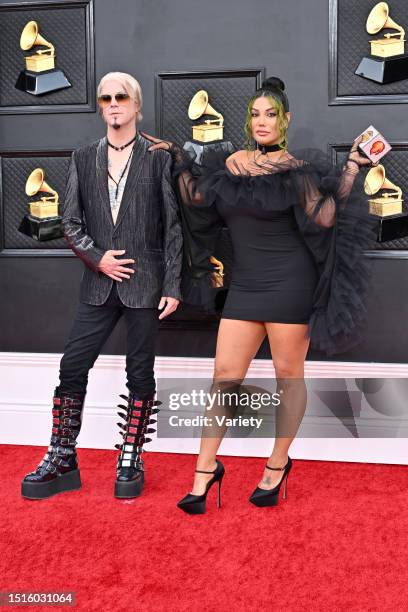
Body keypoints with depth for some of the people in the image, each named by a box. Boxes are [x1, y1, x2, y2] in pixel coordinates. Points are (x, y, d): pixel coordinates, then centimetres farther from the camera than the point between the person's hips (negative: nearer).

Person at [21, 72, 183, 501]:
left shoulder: (158, 158, 1)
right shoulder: (84, 158, 9)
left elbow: (173, 227, -2)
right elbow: (70, 221, 8)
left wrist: (173, 286, -6)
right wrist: (96, 257, -8)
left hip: (144, 283, -2)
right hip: (99, 284, 3)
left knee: (140, 373, 6)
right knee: (72, 368, 2)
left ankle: (130, 461, 21)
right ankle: (61, 461, 16)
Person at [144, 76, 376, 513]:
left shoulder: (298, 168, -2)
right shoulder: (229, 165, 12)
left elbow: (325, 217, -12)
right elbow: (195, 199, 13)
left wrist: (352, 168, -16)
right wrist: (178, 160, 13)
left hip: (290, 284, -4)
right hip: (244, 285, 4)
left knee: (288, 374, 6)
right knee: (225, 375, 2)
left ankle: (278, 465, 25)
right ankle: (206, 469, 14)